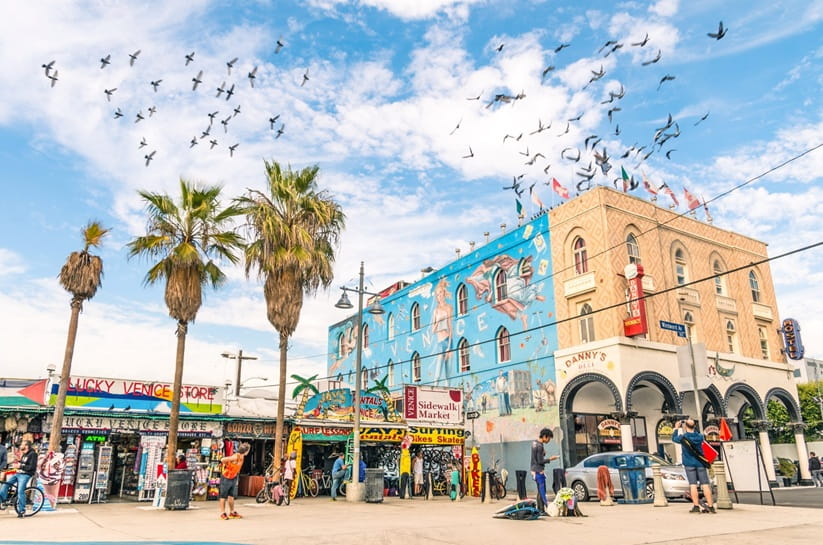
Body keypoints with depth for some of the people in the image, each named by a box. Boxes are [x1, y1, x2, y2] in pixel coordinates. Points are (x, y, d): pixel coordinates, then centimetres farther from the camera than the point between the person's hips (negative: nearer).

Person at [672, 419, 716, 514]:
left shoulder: (683, 437, -8)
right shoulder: (699, 437, -3)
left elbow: (674, 438, 12)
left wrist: (676, 428, 24)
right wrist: (692, 428, 23)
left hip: (689, 464, -2)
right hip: (700, 463, 2)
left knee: (693, 485, -2)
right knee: (705, 485, 2)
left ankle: (696, 506, -5)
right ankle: (711, 506, 1)